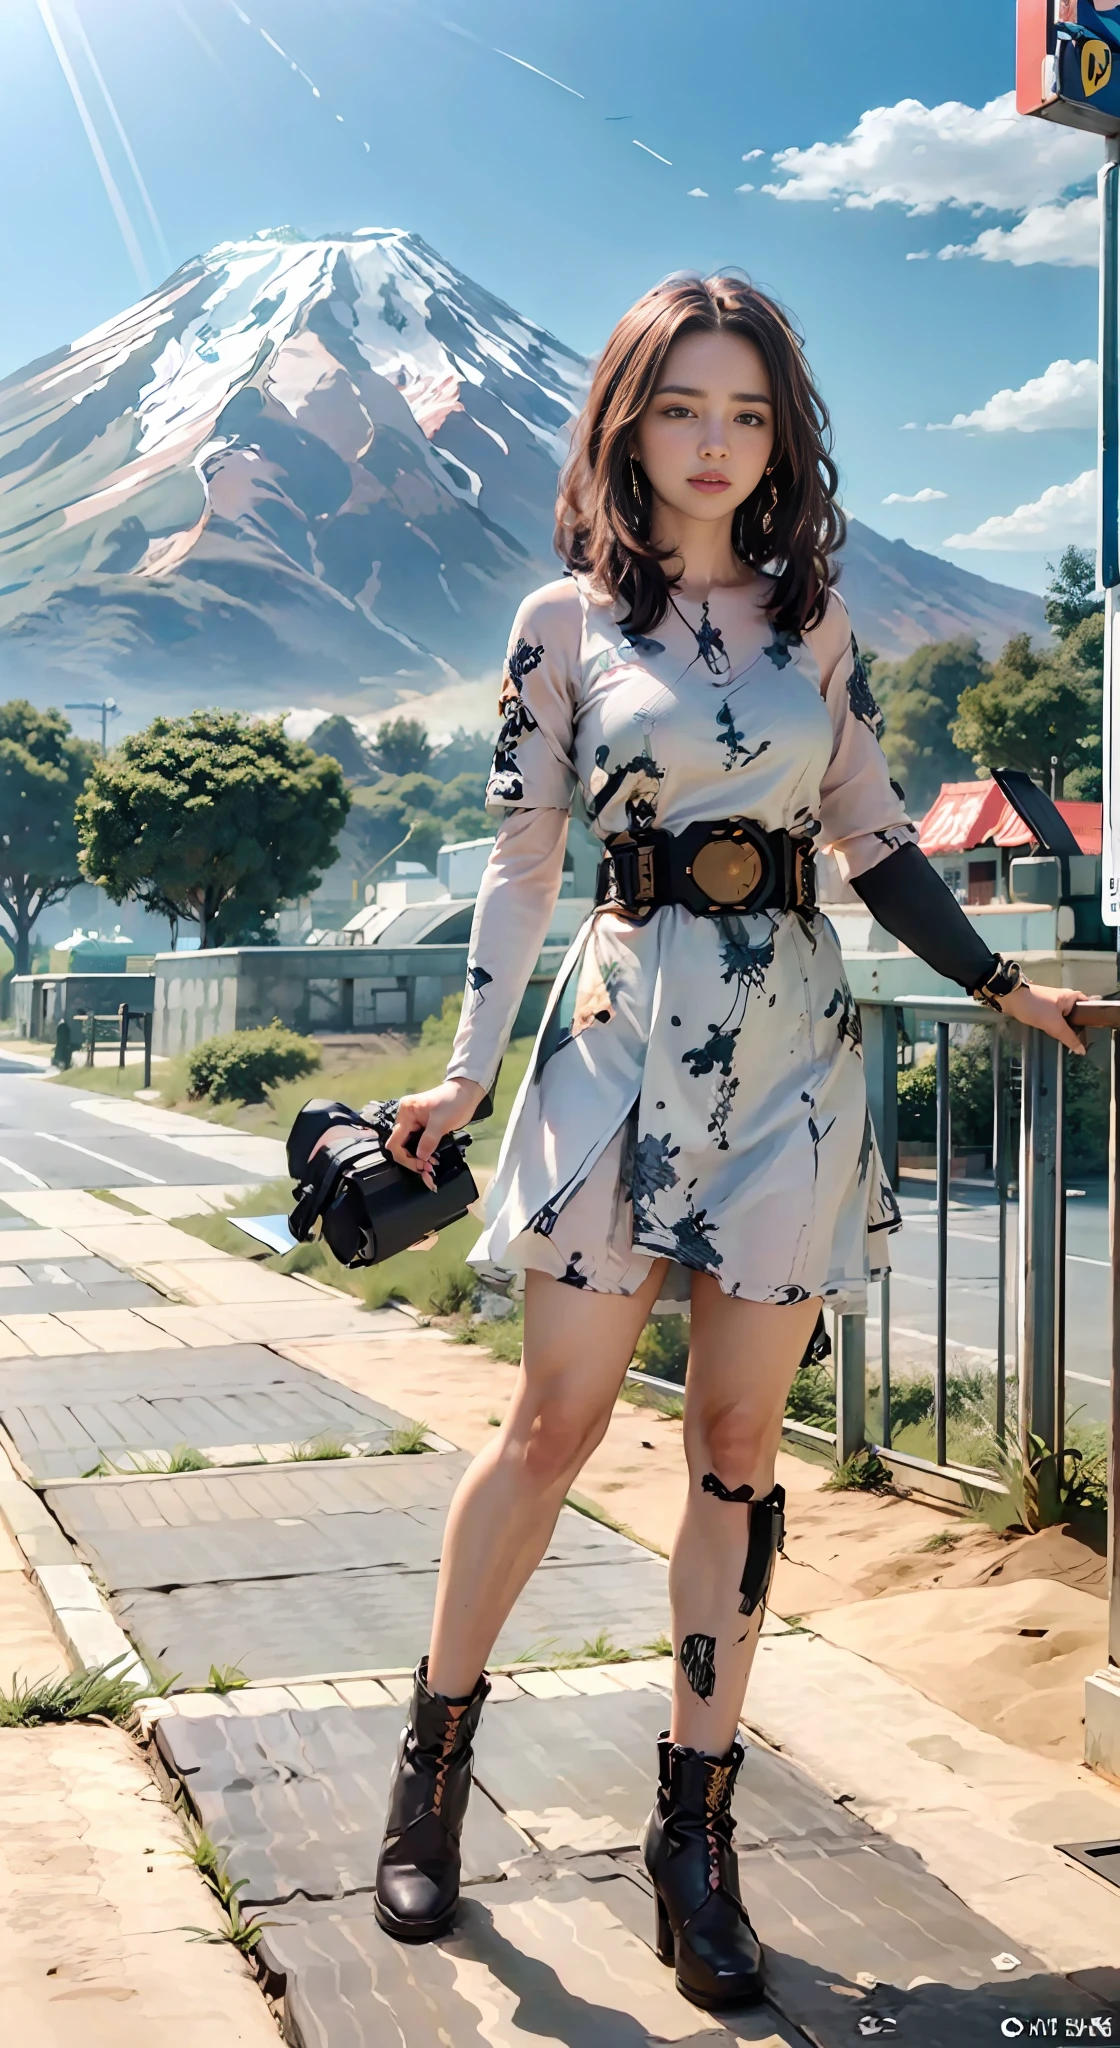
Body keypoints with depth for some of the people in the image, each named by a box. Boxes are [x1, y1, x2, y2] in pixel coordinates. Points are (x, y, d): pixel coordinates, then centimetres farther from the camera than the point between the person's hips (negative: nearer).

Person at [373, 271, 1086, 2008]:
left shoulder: (813, 619, 11)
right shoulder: (567, 620, 4)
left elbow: (873, 837, 15)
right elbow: (523, 862, 2)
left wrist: (1002, 984, 16)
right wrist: (466, 1073, -2)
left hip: (792, 1042, 3)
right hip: (625, 1030, -2)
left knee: (740, 1440, 4)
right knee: (557, 1417, -1)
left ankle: (697, 1822, 14)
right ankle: (434, 1763, 17)